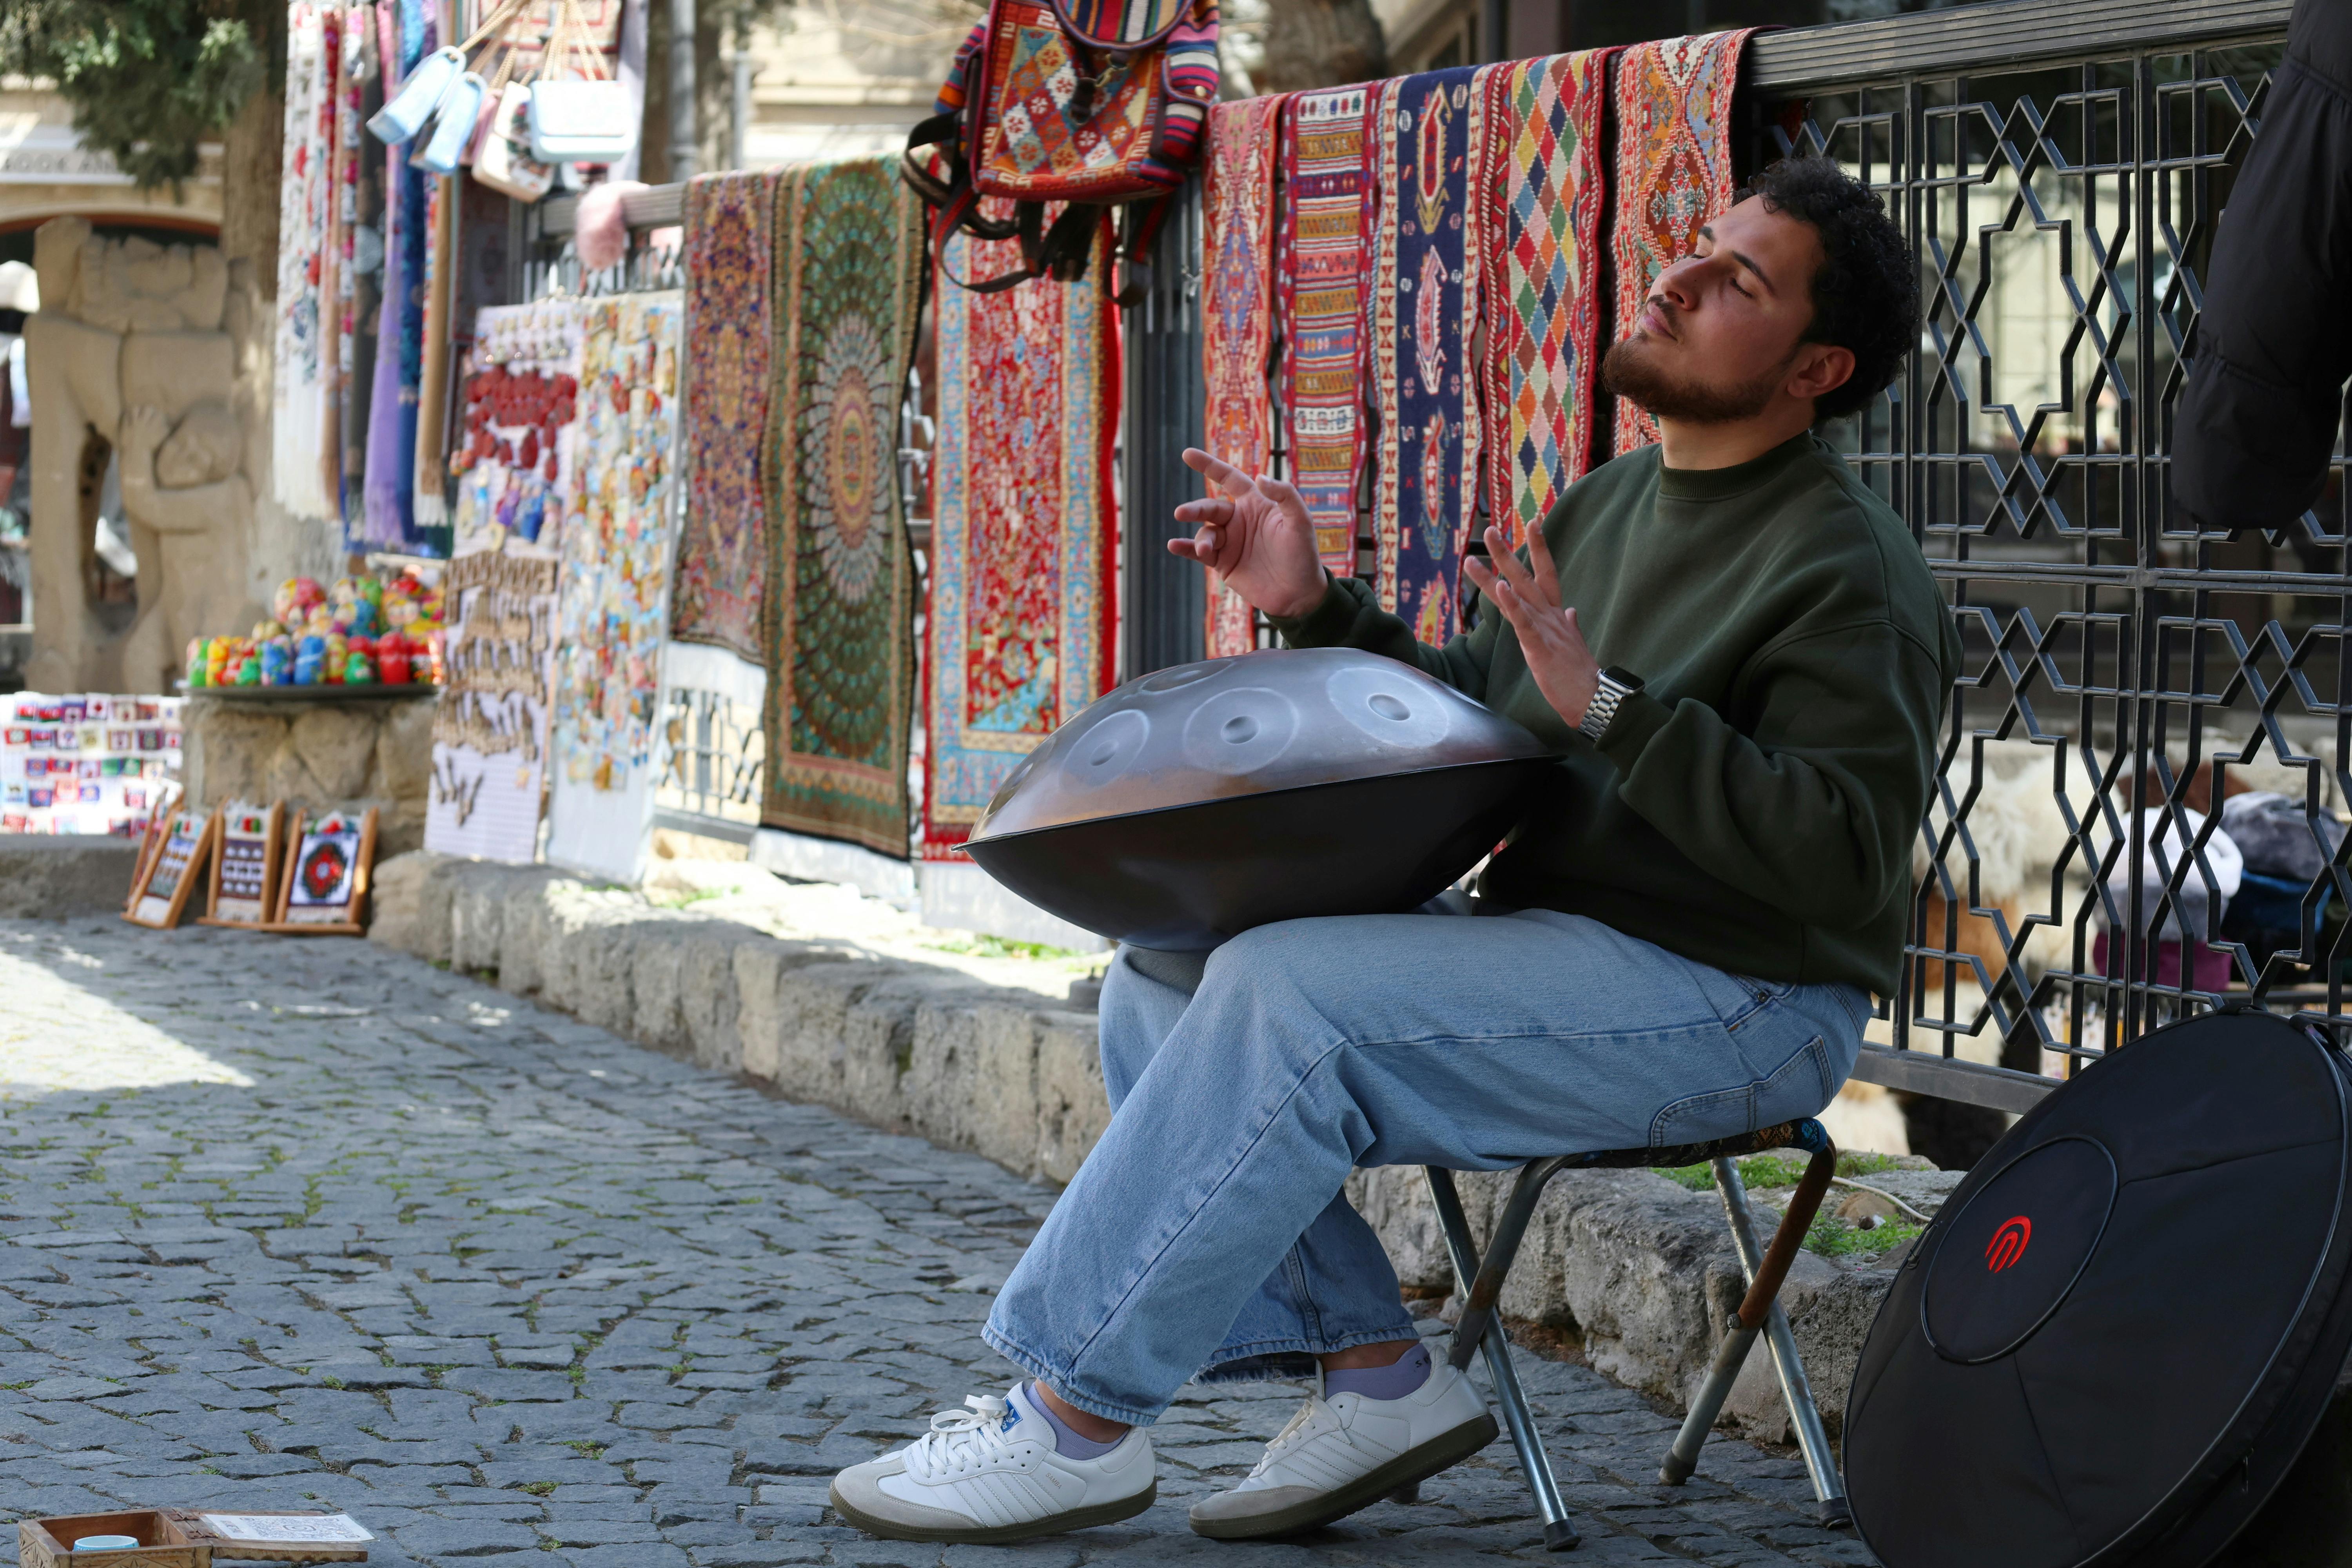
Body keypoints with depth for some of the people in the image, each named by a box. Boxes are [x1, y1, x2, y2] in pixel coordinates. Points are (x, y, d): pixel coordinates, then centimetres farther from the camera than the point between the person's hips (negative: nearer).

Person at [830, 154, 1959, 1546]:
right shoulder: (1610, 503, 16)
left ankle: (1077, 1418, -17)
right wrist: (1318, 609, 8)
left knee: (1283, 996, -26)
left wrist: (1607, 706, -29)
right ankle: (1372, 1370, -4)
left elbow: (1841, 860, -23)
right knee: (1165, 973, -2)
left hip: (1735, 1008, -9)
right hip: (1551, 948, 10)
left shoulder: (1851, 570, -12)